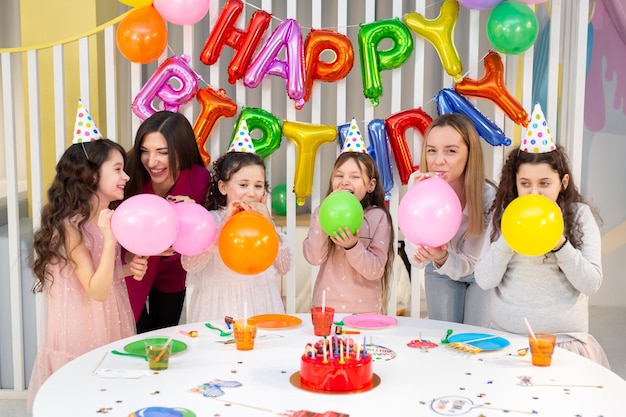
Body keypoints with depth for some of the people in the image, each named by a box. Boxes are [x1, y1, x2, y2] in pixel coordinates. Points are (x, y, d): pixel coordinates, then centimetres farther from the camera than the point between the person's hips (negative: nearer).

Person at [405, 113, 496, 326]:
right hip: (440, 274, 2)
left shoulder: (487, 196, -31)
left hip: (481, 272, -2)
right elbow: (417, 259, -28)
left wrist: (443, 258, -44)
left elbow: (470, 263, -23)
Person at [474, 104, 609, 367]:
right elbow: (484, 280, -3)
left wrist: (560, 245, -17)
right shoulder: (502, 215, 5)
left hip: (564, 341, -1)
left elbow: (592, 284, -4)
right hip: (505, 338, 1)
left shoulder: (579, 215, 2)